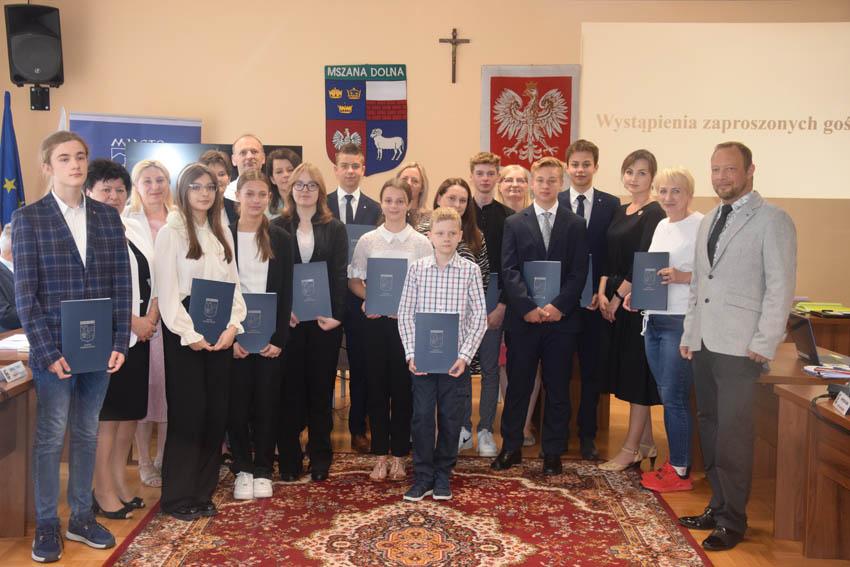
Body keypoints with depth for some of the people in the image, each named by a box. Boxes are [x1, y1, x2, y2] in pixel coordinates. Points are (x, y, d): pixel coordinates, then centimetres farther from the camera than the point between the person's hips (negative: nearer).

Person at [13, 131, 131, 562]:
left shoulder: (107, 217, 7)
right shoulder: (28, 218, -2)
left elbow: (121, 283, 5)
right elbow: (25, 292, -6)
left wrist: (120, 343, -2)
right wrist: (48, 351, -12)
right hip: (54, 348, -3)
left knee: (87, 434, 13)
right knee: (51, 436, 6)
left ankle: (81, 517, 26)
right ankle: (46, 525, 20)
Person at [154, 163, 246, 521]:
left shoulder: (222, 234, 13)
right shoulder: (171, 232, -4)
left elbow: (233, 284, 10)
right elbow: (167, 290, -10)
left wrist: (233, 325, -5)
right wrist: (190, 335, -15)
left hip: (220, 333, 6)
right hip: (184, 333, -5)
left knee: (216, 412, 6)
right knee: (188, 413, -2)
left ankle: (202, 492, 19)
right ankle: (177, 497, 12)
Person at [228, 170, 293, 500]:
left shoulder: (281, 239, 5)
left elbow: (286, 292, 3)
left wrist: (279, 339, -5)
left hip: (270, 335, 1)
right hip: (234, 334, -1)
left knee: (267, 401, 5)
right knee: (237, 402, 4)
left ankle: (263, 470, 18)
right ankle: (242, 469, 18)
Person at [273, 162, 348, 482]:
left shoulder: (335, 229, 7)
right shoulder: (278, 227, 6)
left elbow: (340, 275, 1)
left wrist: (336, 315, -10)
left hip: (325, 318, 0)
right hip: (287, 319, 0)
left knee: (321, 387, 6)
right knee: (289, 387, 4)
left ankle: (320, 458, 17)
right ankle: (289, 459, 14)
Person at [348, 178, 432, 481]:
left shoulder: (421, 243, 1)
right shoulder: (367, 241, 4)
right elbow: (354, 280, 7)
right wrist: (371, 298, -11)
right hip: (376, 320, 1)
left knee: (403, 387, 4)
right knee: (377, 386, 6)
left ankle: (398, 455, 16)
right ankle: (380, 455, 17)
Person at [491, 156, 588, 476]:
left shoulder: (575, 225, 7)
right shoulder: (514, 223, 7)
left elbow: (579, 273, 0)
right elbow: (509, 271, -2)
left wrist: (558, 306, -14)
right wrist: (528, 307, -14)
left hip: (562, 318, 0)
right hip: (523, 318, 0)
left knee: (557, 389, 7)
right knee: (518, 386, 7)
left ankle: (553, 453, 19)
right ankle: (511, 448, 20)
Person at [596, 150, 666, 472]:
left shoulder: (654, 214, -10)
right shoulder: (620, 212, 14)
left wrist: (619, 296, -13)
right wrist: (603, 292, 1)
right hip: (615, 301, 8)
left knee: (638, 373, 0)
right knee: (626, 372, 13)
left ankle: (630, 450, 9)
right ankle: (646, 445, 25)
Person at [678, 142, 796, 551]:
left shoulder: (772, 220, -5)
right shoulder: (708, 222, 16)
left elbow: (781, 287, -9)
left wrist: (765, 343, -14)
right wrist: (688, 334, 14)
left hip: (740, 346, -6)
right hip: (703, 343, 7)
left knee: (733, 433, -3)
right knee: (709, 428, 11)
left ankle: (732, 521, 11)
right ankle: (717, 508, 24)